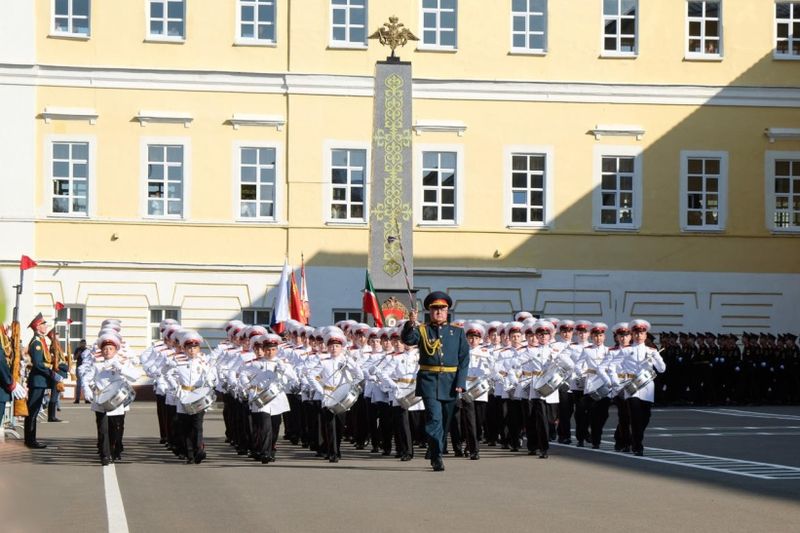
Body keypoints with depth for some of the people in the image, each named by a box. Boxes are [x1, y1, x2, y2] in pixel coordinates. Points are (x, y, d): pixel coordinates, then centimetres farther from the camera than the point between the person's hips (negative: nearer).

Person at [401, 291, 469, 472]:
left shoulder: (457, 332, 10)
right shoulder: (422, 330, 7)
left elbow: (464, 360, 5)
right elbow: (407, 339, -14)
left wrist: (460, 383, -6)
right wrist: (411, 324, -34)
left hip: (450, 382, 3)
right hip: (429, 381, -2)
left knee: (445, 422, 9)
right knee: (434, 418, -16)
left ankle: (435, 456, 24)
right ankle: (437, 458, -17)